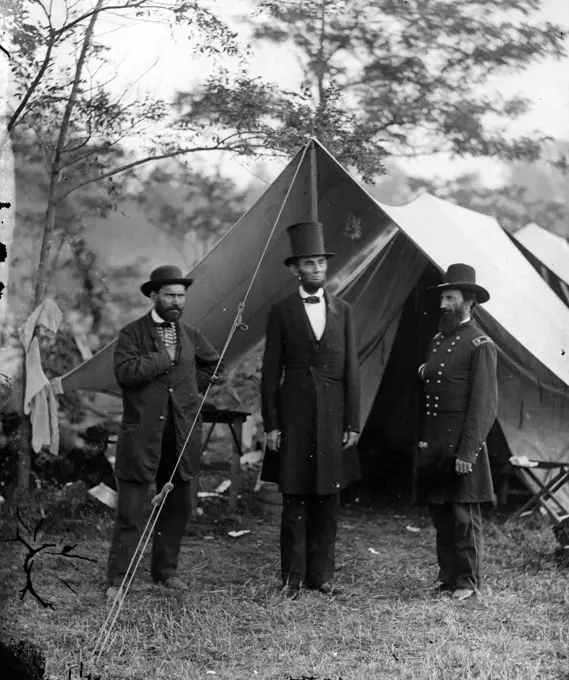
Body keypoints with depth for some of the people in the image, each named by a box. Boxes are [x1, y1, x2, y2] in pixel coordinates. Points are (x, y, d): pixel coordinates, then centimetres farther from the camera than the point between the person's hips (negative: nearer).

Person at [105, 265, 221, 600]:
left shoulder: (191, 335, 12)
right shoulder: (132, 333, -3)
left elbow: (215, 366, 25)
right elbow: (125, 372, -19)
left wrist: (192, 385, 12)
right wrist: (163, 358, -15)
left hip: (182, 435, 5)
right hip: (142, 435, -5)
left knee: (177, 508, 12)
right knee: (130, 511, -4)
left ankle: (166, 569, 27)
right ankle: (117, 580, 3)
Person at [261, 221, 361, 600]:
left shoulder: (343, 311, 9)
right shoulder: (282, 313, 2)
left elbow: (352, 370, 8)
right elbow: (271, 372, 1)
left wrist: (353, 423, 2)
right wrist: (271, 425, -4)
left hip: (333, 416, 2)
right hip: (295, 415, -2)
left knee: (328, 500, 6)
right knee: (295, 500, 0)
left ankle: (321, 575, 15)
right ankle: (293, 578, 8)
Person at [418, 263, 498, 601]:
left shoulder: (481, 345, -9)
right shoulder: (438, 340, 15)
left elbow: (485, 405, -13)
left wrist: (467, 452, -16)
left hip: (462, 446, -7)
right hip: (435, 445, 7)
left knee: (464, 516, -1)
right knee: (440, 515, 11)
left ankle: (468, 582, 8)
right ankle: (448, 576, 20)